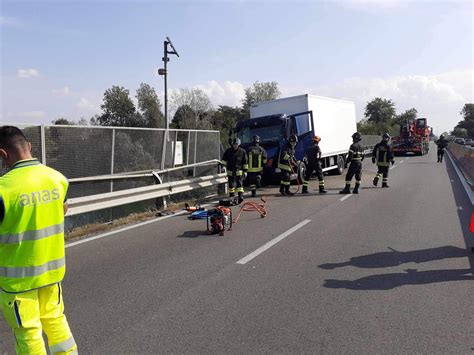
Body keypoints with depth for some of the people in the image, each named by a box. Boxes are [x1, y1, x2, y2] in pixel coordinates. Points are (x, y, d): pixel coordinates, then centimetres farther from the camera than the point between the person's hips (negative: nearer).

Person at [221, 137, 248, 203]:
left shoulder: (242, 151, -1)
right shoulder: (228, 151, 4)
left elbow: (245, 162, 3)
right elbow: (224, 159, 9)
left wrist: (245, 171, 0)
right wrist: (223, 165, -7)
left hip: (239, 171, -2)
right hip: (230, 171, 3)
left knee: (240, 183, -12)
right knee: (231, 184, 8)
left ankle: (241, 196, -16)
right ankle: (231, 197, 20)